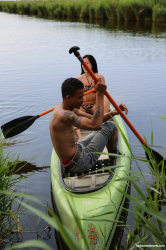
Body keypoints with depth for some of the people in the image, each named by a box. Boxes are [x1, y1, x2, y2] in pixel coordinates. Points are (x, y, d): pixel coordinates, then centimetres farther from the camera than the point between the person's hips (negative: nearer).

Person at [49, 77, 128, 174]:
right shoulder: (64, 115, -27)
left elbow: (93, 119, 8)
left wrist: (114, 112, -6)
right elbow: (95, 125, -35)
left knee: (102, 130, 26)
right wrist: (100, 94, -31)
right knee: (111, 126, -2)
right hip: (79, 164, -10)